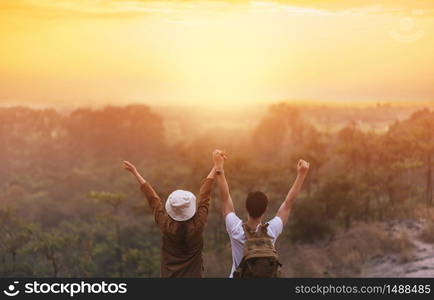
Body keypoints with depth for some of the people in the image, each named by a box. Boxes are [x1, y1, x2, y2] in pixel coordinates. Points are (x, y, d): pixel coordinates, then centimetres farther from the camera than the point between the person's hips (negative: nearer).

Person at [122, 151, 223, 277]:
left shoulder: (166, 226, -13)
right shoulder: (197, 225, -14)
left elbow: (152, 197, -2)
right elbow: (205, 194, -4)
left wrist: (135, 173, 10)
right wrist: (216, 166, 7)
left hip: (169, 275, 1)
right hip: (193, 274, 0)